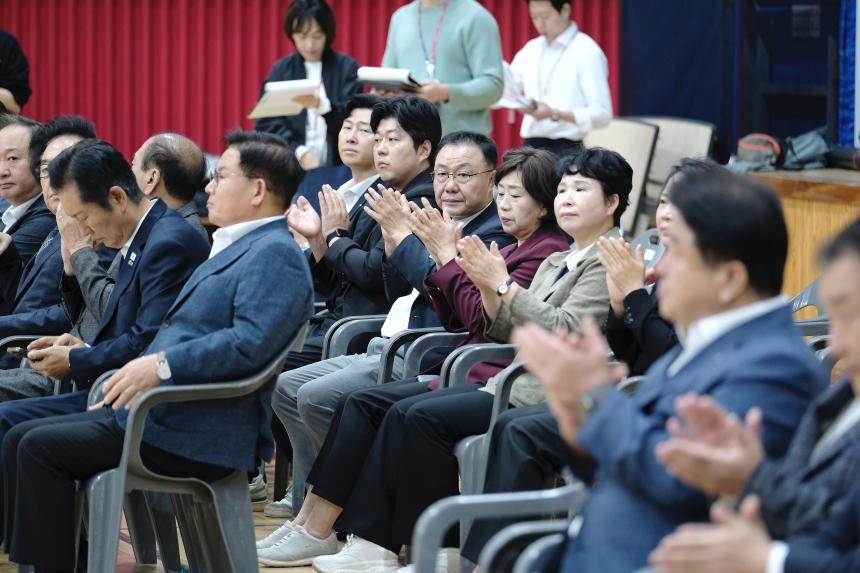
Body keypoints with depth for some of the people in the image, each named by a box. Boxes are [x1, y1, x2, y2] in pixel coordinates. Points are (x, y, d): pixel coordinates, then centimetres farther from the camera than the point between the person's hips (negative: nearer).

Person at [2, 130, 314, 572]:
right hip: (154, 410, 11)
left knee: (40, 447, -16)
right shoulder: (233, 249, 22)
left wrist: (162, 365, -26)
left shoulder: (274, 253, -12)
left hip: (199, 436, -11)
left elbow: (251, 343, -26)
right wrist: (135, 377, 16)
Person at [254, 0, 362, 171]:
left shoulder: (346, 67, 6)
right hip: (290, 164, 1)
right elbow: (267, 123, 2)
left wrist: (321, 105, -24)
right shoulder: (281, 70, 9)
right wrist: (300, 152, -13)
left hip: (337, 165, -1)